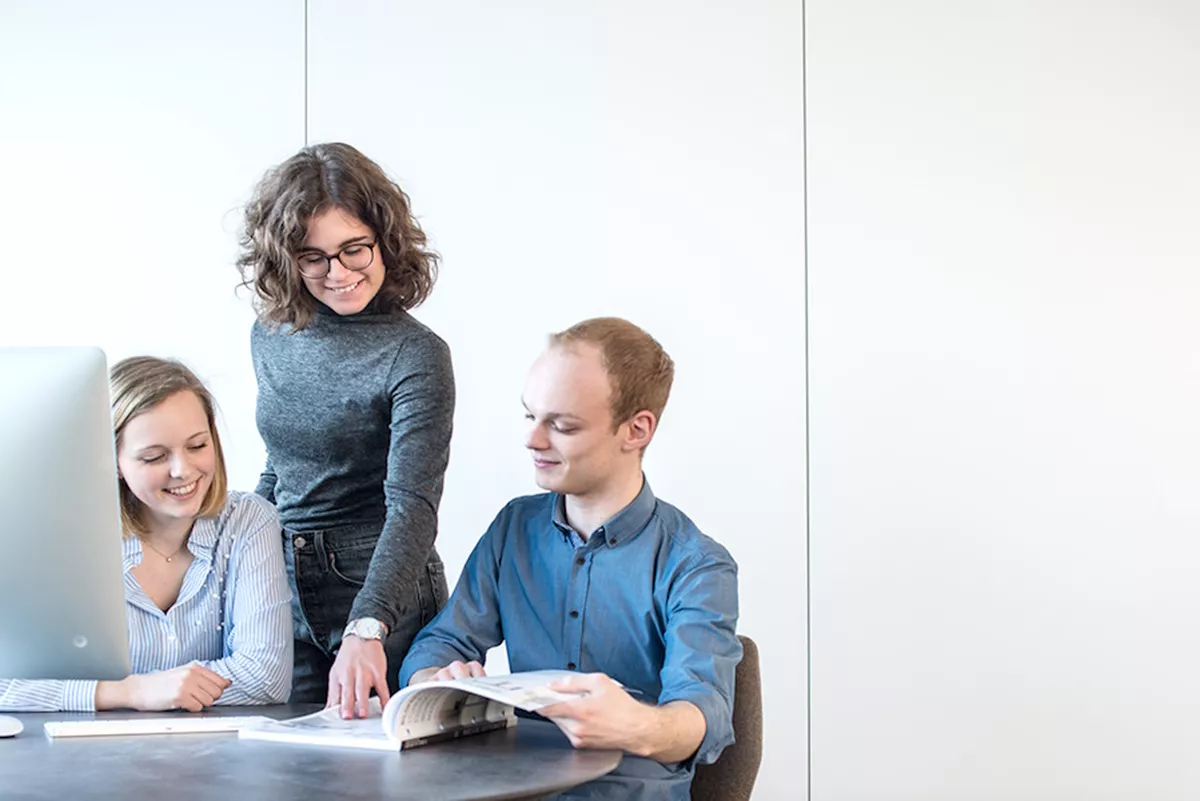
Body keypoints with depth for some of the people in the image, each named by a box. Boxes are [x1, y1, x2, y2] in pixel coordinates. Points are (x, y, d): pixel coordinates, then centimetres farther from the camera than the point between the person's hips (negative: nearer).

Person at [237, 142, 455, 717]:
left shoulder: (415, 356, -15)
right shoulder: (270, 339, 5)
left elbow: (412, 506, -25)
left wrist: (366, 628, -36)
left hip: (381, 592, -5)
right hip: (282, 590, 5)